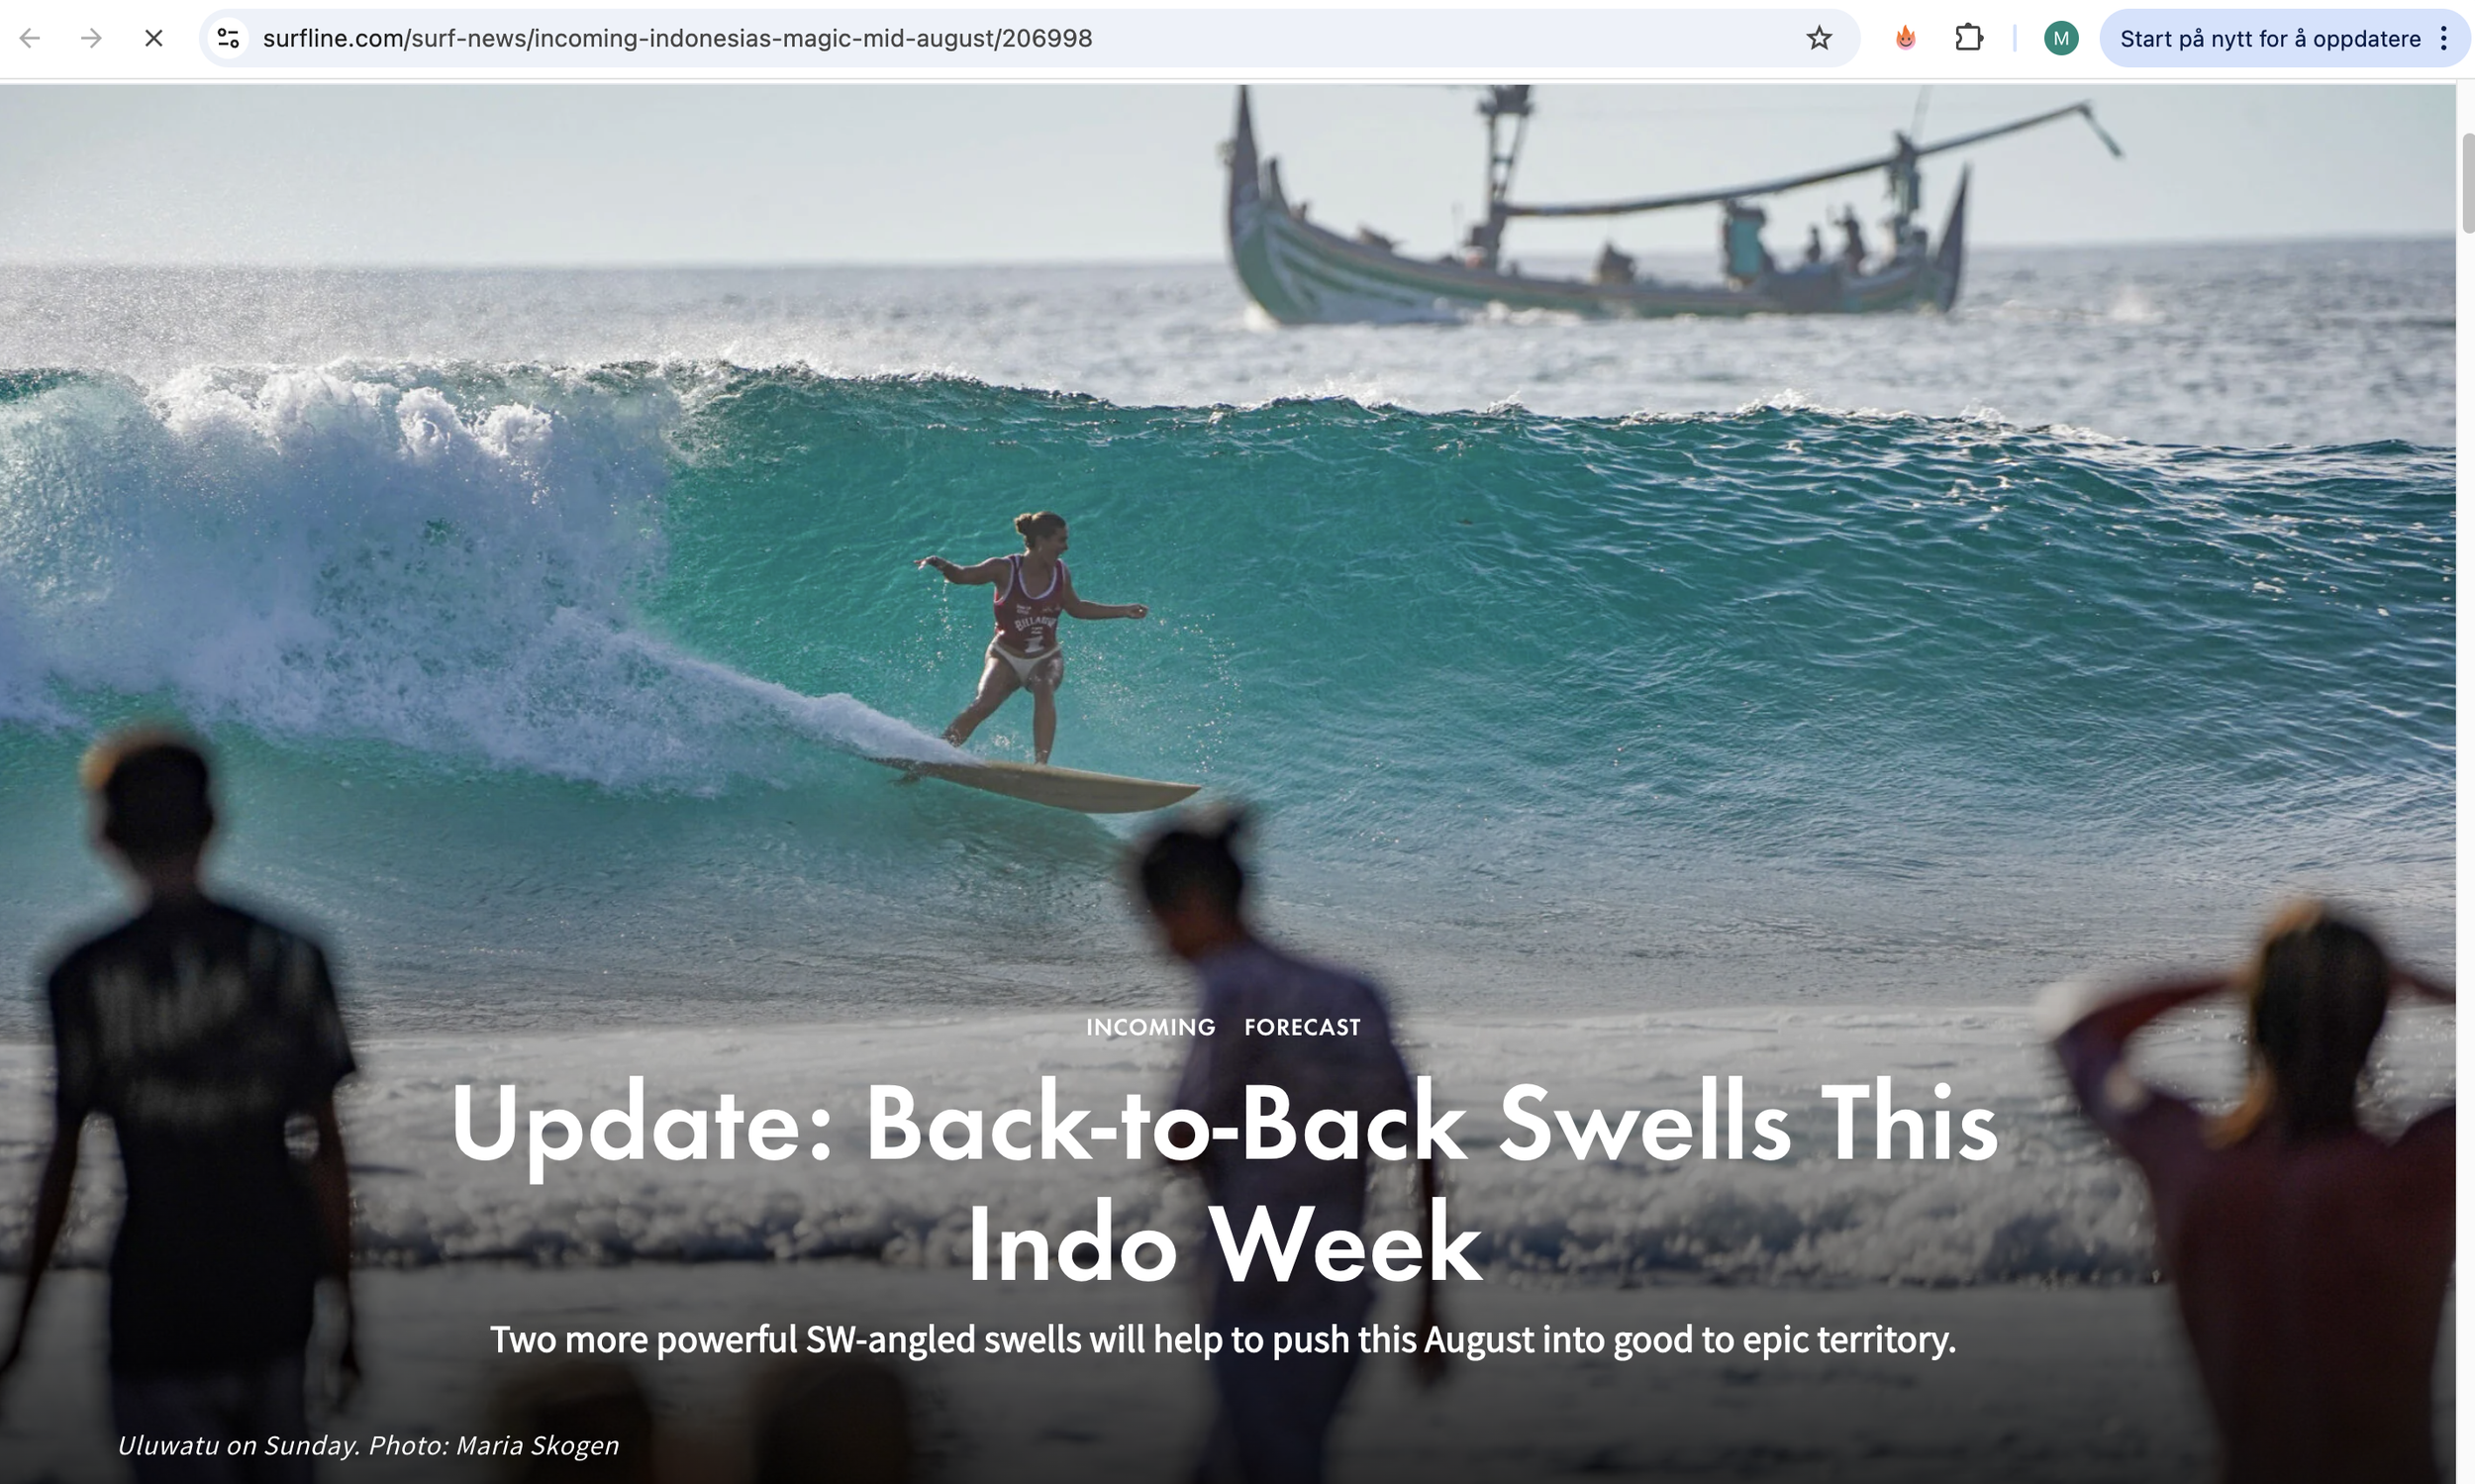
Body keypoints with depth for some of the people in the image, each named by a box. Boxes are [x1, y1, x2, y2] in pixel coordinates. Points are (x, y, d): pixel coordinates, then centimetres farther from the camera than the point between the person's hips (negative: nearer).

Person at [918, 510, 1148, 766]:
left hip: (1046, 659, 2)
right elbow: (961, 576, -10)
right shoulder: (1005, 570, -12)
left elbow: (1075, 609, 16)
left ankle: (1040, 765, -36)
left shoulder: (1060, 573, -1)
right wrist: (940, 564, -33)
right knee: (982, 705, -25)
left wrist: (1124, 610, 16)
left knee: (1044, 690, -33)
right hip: (1006, 657, -2)